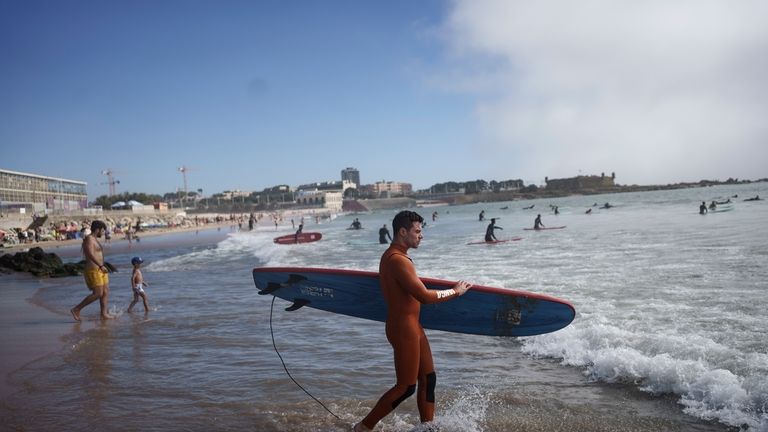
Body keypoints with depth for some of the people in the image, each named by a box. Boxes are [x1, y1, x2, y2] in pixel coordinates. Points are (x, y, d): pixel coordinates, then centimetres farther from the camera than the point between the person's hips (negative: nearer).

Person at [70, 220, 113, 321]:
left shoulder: (95, 239, 17)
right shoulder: (89, 239, -13)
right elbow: (90, 254, -27)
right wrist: (101, 265, -34)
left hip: (99, 270, 10)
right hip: (93, 271, -10)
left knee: (105, 292, 5)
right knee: (98, 294, -11)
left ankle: (104, 314, 5)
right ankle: (76, 310, -1)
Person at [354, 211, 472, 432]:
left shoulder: (392, 256, 11)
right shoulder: (397, 260, -23)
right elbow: (425, 296, -26)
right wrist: (455, 291, -14)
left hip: (412, 326, 10)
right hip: (404, 328, -10)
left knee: (428, 379, 14)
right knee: (406, 387, 0)